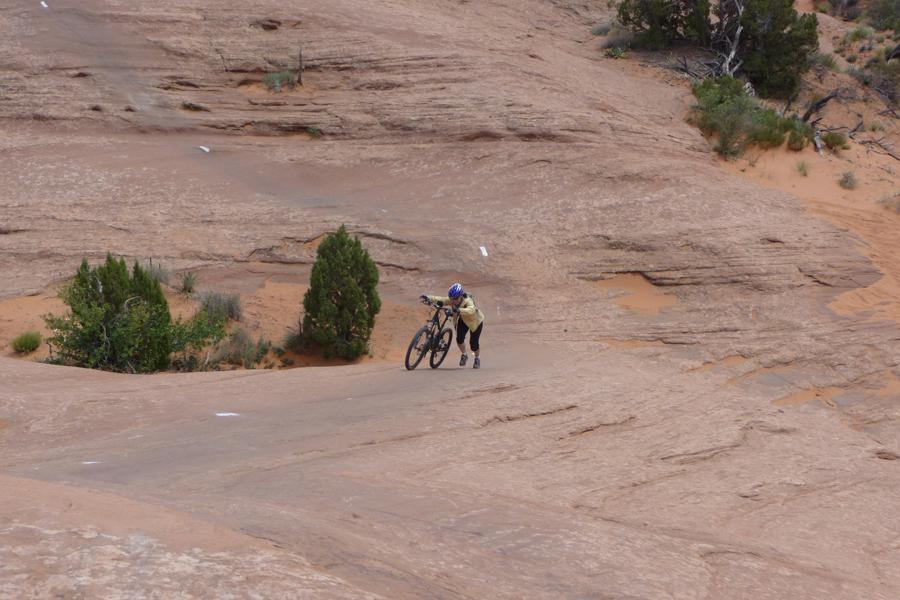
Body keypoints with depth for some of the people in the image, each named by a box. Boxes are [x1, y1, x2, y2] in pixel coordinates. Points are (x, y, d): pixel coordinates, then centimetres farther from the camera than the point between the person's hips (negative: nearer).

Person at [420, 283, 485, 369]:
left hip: (475, 321, -5)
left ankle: (477, 359, 25)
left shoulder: (468, 301, -40)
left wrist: (458, 310, -77)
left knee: (473, 343, -6)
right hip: (462, 320, 5)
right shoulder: (451, 300, -24)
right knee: (459, 339, -13)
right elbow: (441, 299, -34)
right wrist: (429, 298, -51)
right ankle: (464, 355, 17)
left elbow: (471, 310, -61)